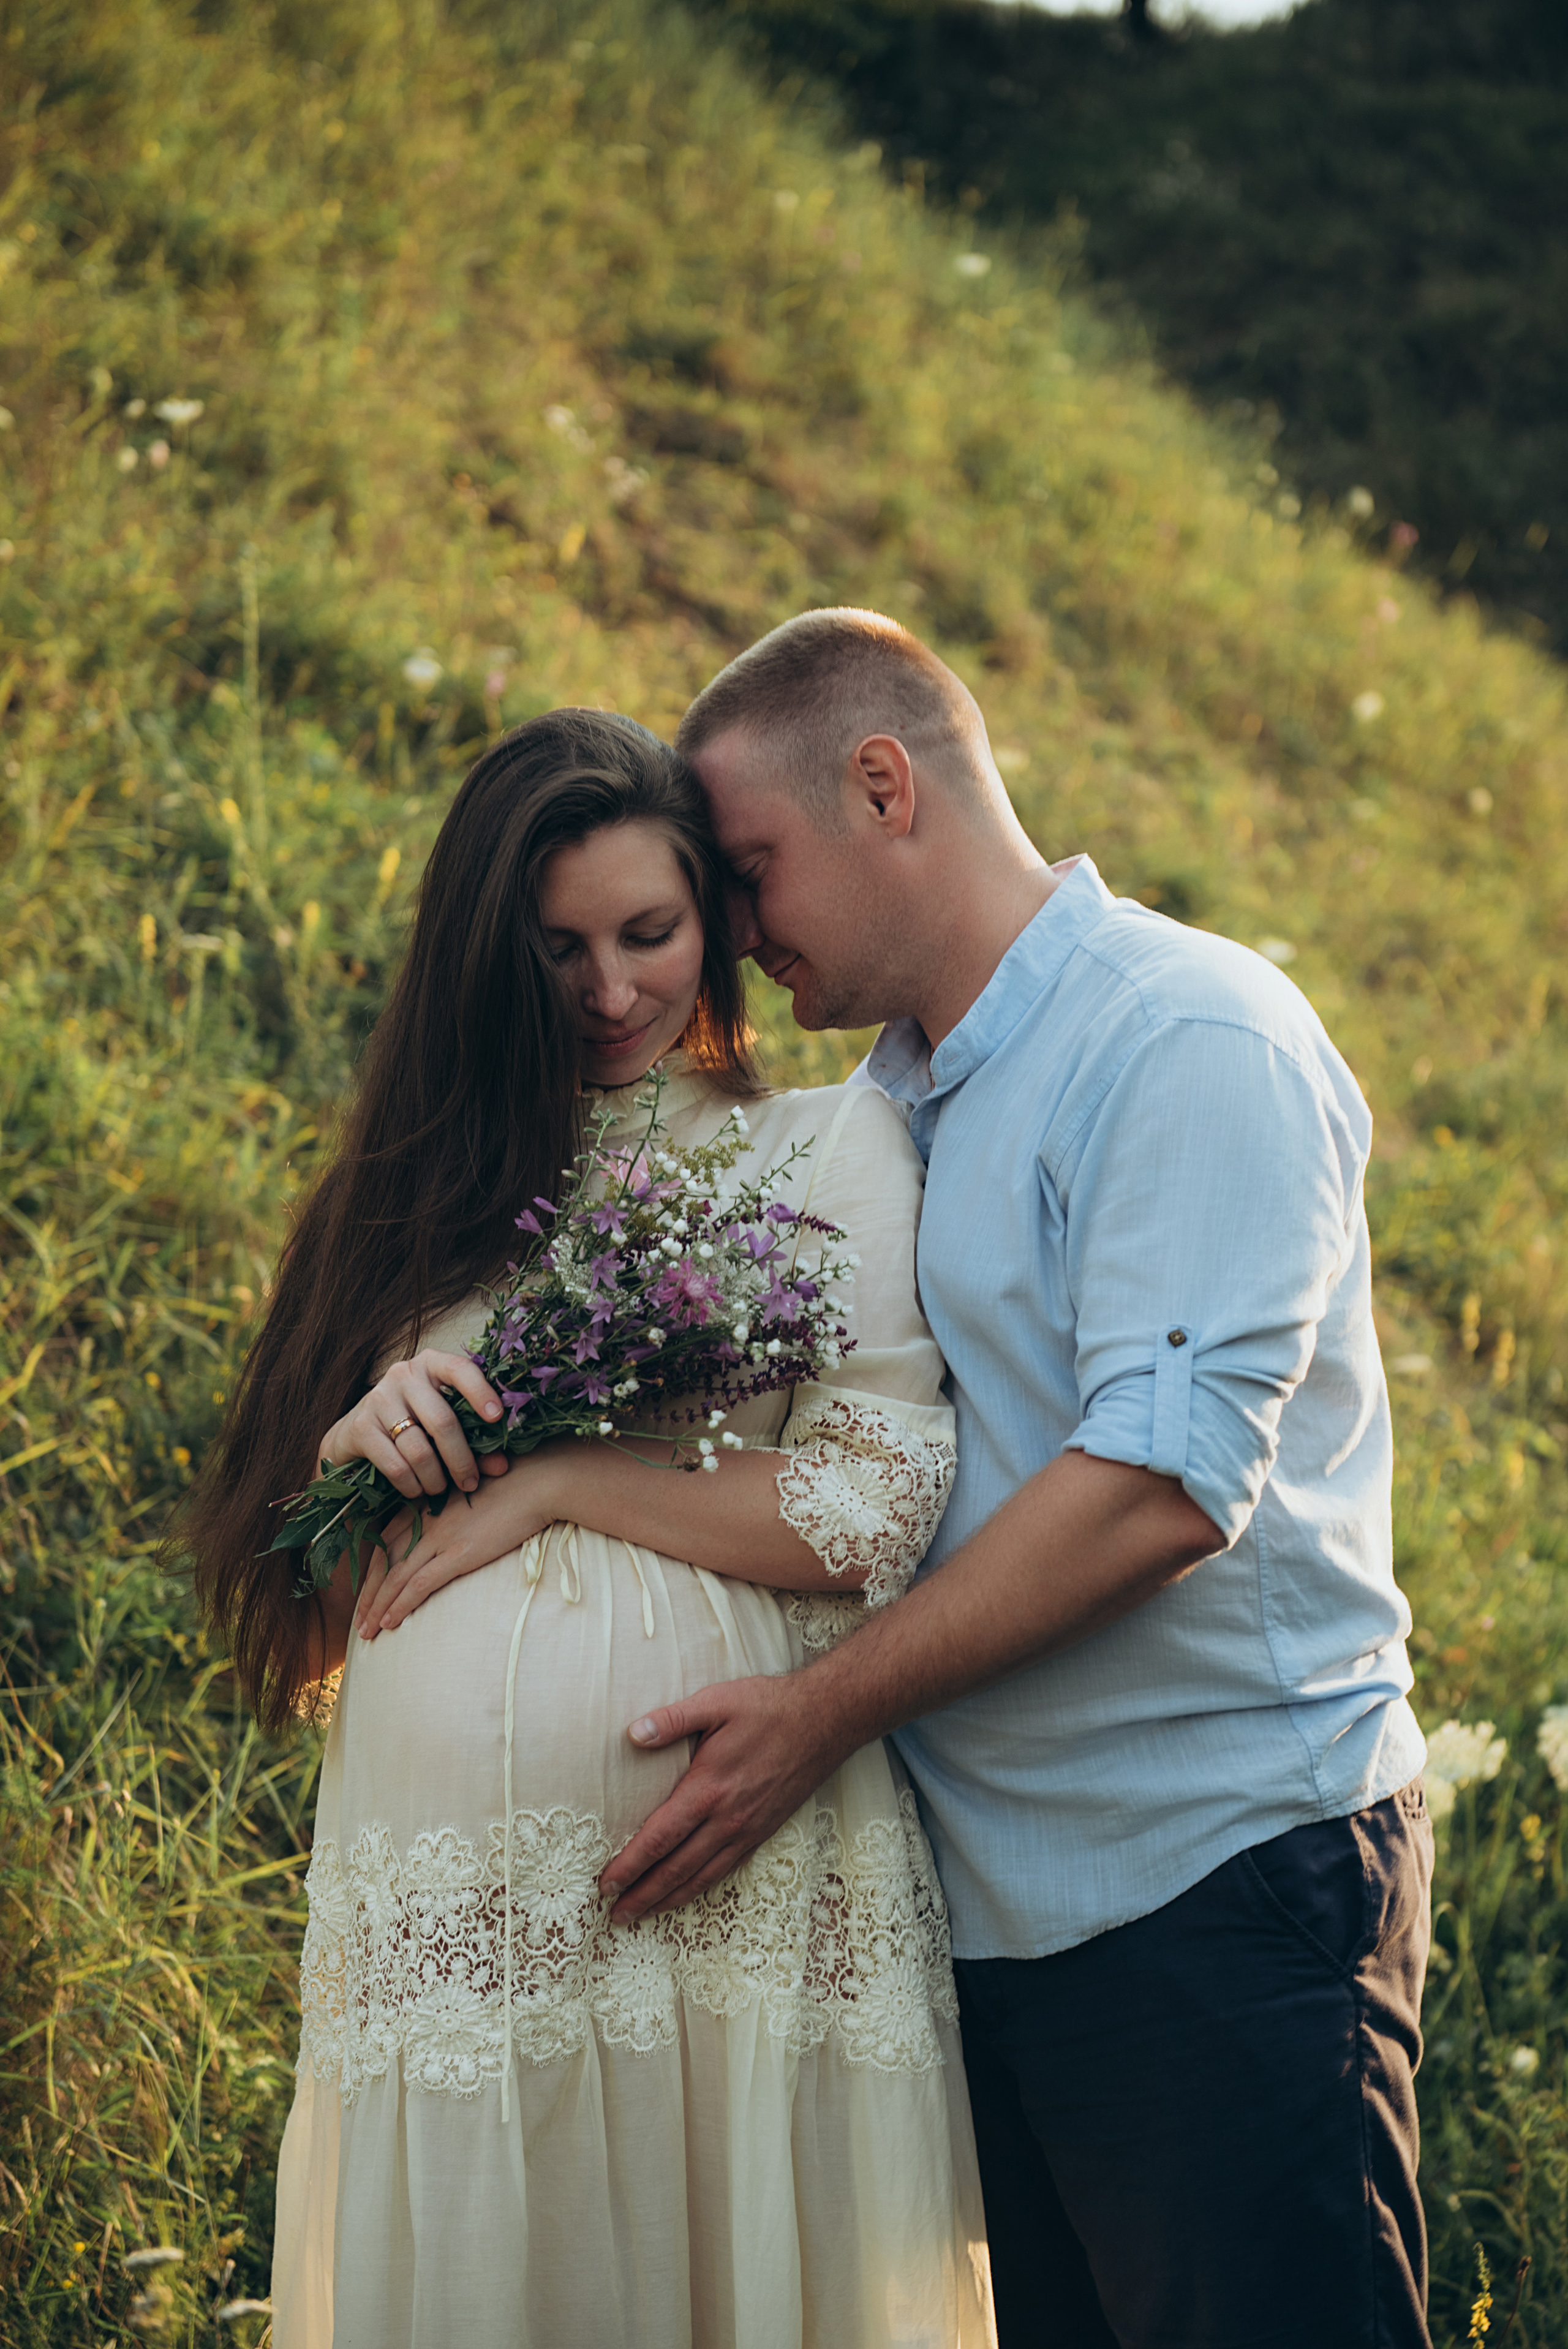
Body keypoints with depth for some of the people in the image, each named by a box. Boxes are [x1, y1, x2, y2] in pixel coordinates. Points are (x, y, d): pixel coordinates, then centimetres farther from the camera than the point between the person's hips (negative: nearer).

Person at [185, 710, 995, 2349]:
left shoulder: (830, 1145, 4)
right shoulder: (428, 1183, 15)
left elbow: (873, 1514, -8)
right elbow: (265, 1531, 15)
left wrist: (547, 1480, -6)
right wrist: (358, 1442, -6)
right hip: (446, 1889, 3)